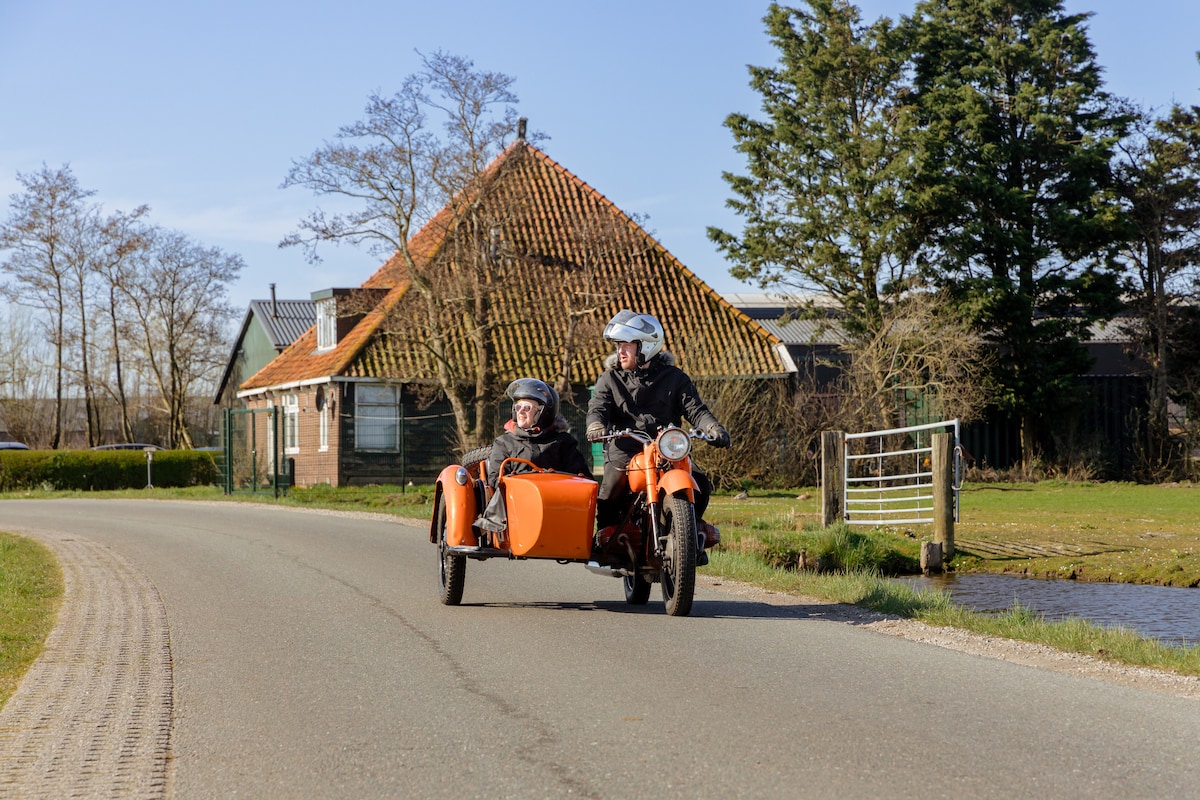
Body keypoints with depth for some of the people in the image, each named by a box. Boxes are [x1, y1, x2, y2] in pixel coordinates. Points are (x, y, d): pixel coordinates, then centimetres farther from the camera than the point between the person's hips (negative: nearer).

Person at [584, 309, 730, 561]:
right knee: (609, 492, -28)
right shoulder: (610, 379, 12)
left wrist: (714, 428, -19)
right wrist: (596, 425, -28)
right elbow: (598, 407, -3)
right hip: (625, 449, -1)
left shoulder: (673, 377, 11)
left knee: (700, 484, -18)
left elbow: (695, 408, 1)